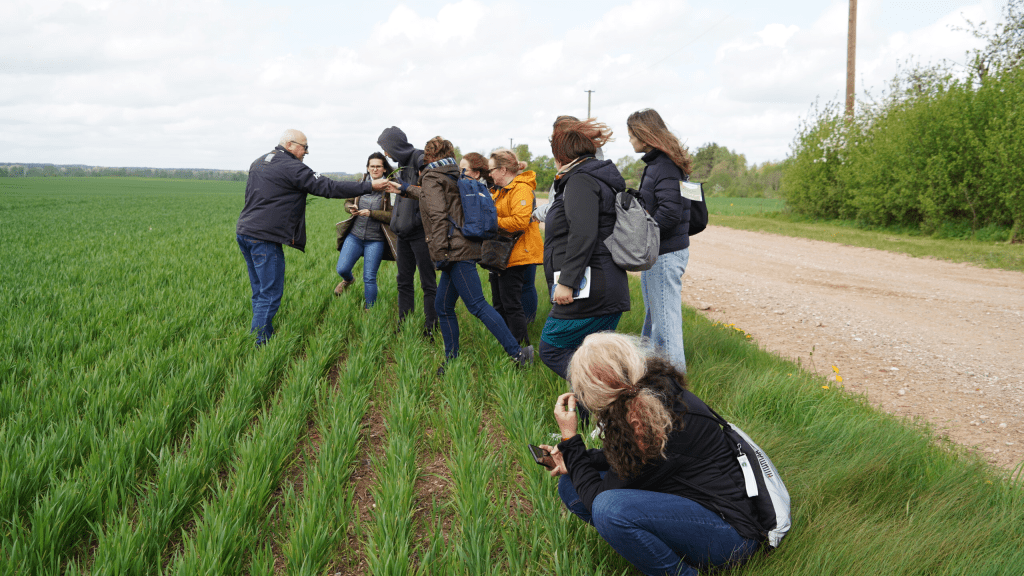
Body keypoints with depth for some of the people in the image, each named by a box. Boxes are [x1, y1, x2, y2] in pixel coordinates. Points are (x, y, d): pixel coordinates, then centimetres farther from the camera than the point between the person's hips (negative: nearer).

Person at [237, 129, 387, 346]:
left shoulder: (258, 163, 17)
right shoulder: (291, 167, -11)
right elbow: (329, 188, -14)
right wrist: (369, 186, -12)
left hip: (244, 232, 10)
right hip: (264, 238, -9)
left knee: (260, 293, 15)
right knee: (270, 296, -5)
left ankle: (265, 338, 20)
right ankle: (257, 347, -4)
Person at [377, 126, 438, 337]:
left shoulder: (420, 158, -12)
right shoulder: (403, 163, 15)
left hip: (420, 231, -9)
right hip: (404, 233, 9)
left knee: (428, 283, -2)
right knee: (404, 281, 13)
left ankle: (430, 330, 4)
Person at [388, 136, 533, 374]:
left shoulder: (431, 177, -4)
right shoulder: (453, 177, 23)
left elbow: (438, 215, -16)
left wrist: (440, 252, -19)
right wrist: (407, 189, 57)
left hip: (455, 251, -9)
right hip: (466, 248, 10)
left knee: (477, 305, -12)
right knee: (443, 307, 13)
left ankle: (518, 353, -15)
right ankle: (452, 361, 17)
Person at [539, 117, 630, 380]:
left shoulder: (581, 181, -12)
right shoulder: (600, 178, 19)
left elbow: (583, 235, -23)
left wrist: (567, 281, -23)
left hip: (587, 291, -10)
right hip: (610, 291, 10)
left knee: (552, 351, -2)